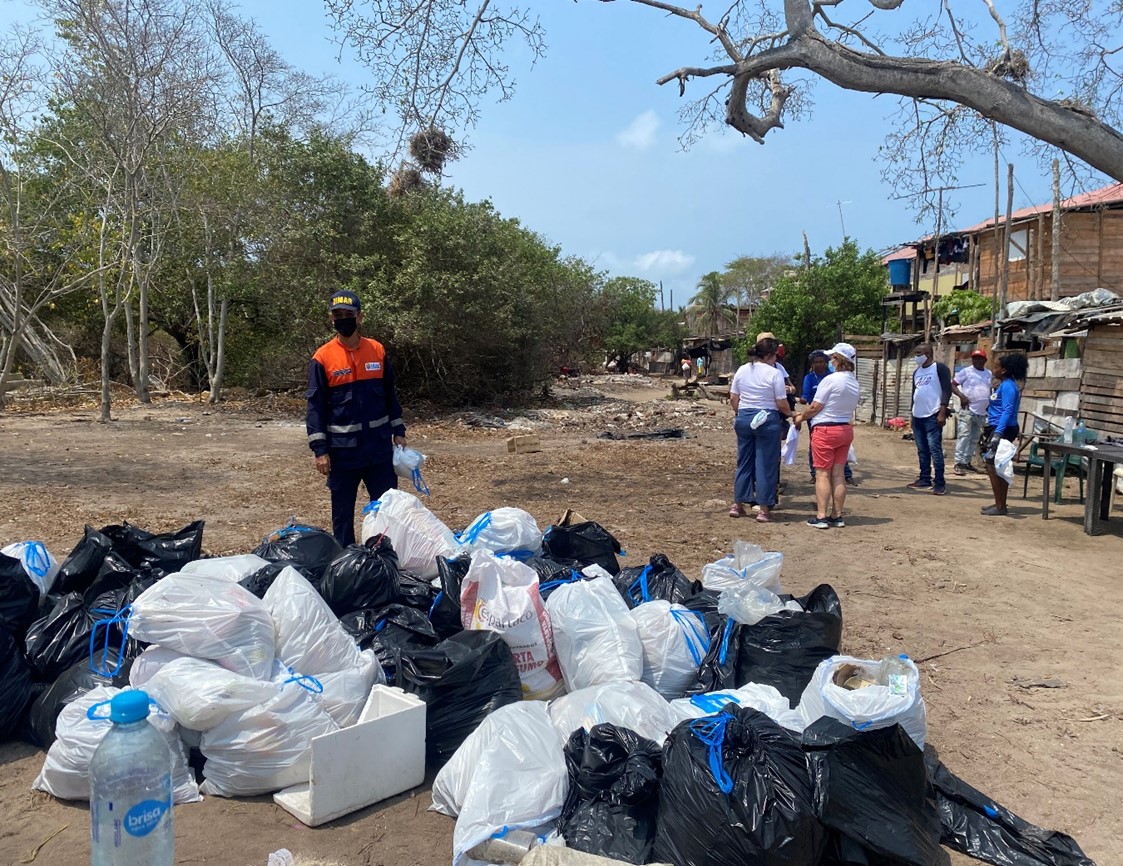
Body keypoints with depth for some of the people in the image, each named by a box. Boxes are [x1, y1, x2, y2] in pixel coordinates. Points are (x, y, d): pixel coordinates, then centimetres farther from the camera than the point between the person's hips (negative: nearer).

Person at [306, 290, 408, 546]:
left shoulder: (377, 351, 3)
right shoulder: (322, 358, -6)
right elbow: (315, 406, -5)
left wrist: (398, 432, 8)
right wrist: (320, 450, -10)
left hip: (380, 446, 3)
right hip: (342, 450, -2)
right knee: (342, 512, 8)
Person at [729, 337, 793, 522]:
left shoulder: (742, 370, 4)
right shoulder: (774, 373, -11)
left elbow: (733, 398, 8)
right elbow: (781, 404, -10)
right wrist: (790, 414, 9)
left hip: (743, 419, 5)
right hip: (767, 420, -5)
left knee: (744, 461, 15)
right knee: (766, 464, 3)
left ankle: (737, 504, 19)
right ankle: (764, 509, 6)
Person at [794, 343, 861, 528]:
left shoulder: (831, 379, -17)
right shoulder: (854, 382, 8)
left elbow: (815, 407, -15)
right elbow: (851, 408, 13)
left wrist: (800, 417, 4)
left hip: (826, 430, -7)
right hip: (846, 429, 7)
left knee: (822, 473, -2)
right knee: (838, 474, 10)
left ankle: (821, 517, -2)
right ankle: (837, 516, 14)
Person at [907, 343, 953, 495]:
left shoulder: (940, 368, -6)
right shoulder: (917, 372, 17)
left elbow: (947, 390, -11)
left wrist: (942, 412, -18)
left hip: (933, 416, -7)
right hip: (917, 417, 7)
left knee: (935, 450, -9)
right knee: (922, 451, 10)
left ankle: (939, 483, -6)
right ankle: (924, 480, 17)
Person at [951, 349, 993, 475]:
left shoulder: (989, 374, 14)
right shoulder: (966, 371, -3)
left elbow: (989, 391, 25)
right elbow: (953, 385, -4)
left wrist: (990, 407, 14)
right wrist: (961, 396, -19)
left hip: (982, 412, 6)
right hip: (968, 410, -6)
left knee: (974, 438, 10)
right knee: (963, 436, -11)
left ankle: (967, 461, 18)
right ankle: (959, 463, -12)